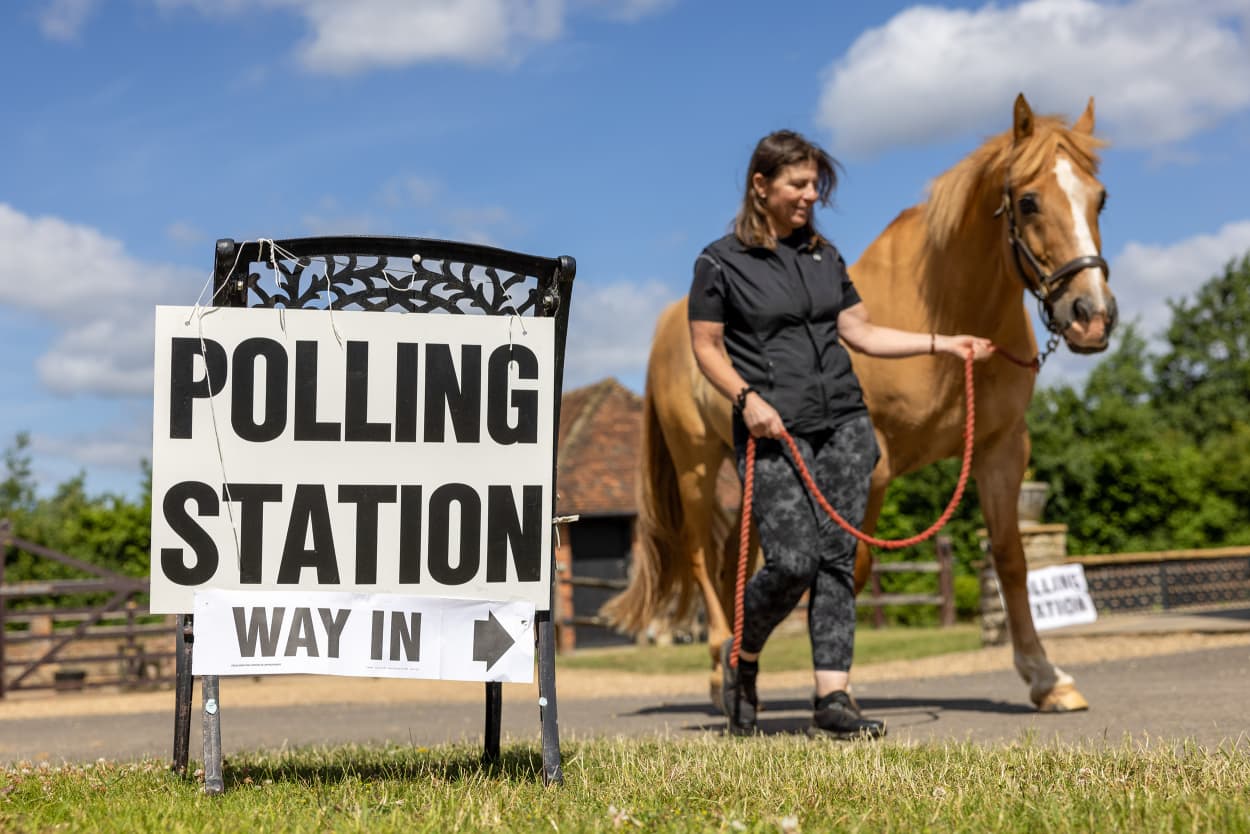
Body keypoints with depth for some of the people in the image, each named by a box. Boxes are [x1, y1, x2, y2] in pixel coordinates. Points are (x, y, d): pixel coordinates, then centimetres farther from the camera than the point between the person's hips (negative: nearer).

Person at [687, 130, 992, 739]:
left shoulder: (823, 255, 13)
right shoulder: (721, 262, -2)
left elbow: (861, 332, 17)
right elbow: (706, 347, -1)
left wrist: (944, 344, 12)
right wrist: (747, 398, -16)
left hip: (843, 423, 5)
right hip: (774, 432, -5)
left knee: (837, 558, -1)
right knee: (793, 562, -13)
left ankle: (832, 700, 0)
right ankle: (741, 657, 16)